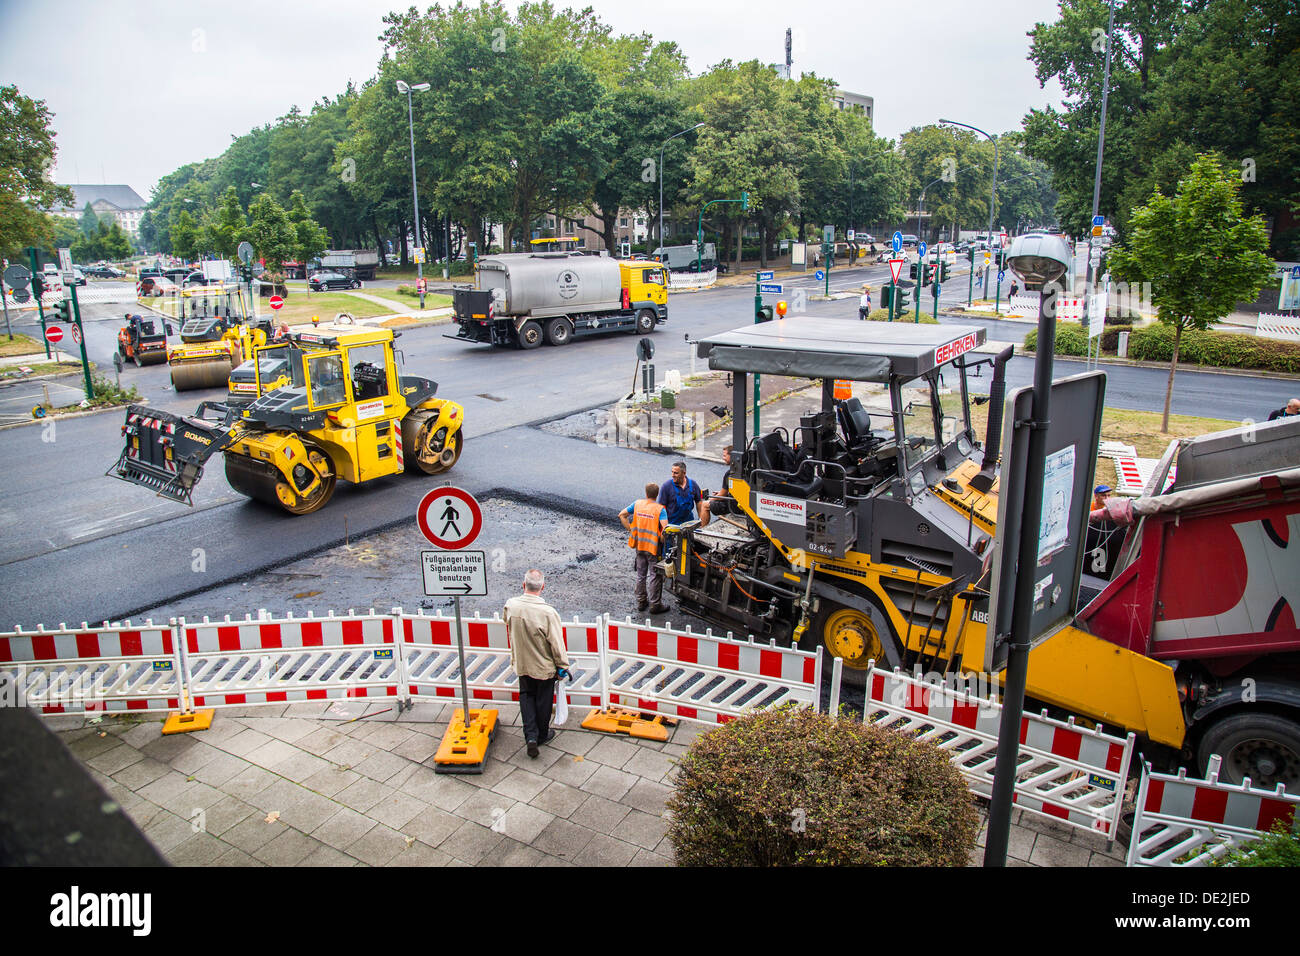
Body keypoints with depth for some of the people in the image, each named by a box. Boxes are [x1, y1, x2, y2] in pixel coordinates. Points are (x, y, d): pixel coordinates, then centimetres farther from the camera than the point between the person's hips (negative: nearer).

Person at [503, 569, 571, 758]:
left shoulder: (510, 605, -16)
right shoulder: (548, 612, -29)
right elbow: (557, 643, -21)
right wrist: (563, 666, -6)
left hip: (521, 663, 3)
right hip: (544, 667, -3)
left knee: (526, 696, 22)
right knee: (543, 701, 17)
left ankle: (530, 736, 13)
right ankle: (542, 735, 35)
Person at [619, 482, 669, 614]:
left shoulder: (637, 503, -1)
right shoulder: (660, 509, -15)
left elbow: (621, 515, 3)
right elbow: (665, 528, -27)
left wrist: (630, 530, 4)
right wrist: (661, 540, -11)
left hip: (639, 545, 5)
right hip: (653, 547, -5)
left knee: (641, 574, 17)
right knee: (655, 576, 6)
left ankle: (641, 602, 27)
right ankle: (654, 604, 12)